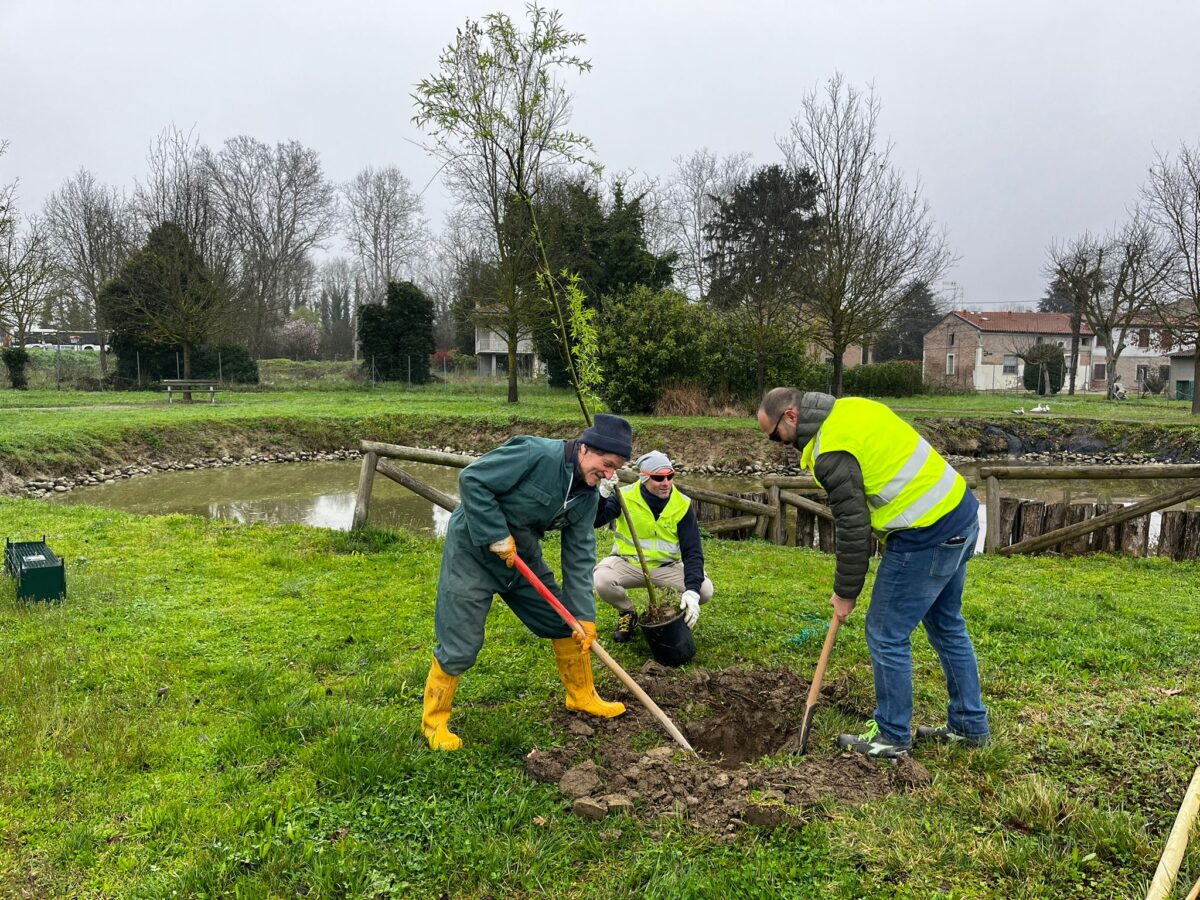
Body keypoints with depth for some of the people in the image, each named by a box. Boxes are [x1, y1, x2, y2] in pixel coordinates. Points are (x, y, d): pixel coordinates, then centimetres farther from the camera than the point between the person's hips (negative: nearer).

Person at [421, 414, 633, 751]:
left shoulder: (587, 496, -4)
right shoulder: (536, 454, -28)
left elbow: (579, 556, -1)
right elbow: (472, 480, -27)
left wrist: (585, 616, -6)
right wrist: (497, 536, -26)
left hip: (523, 556, 8)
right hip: (473, 551, -8)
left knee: (567, 622, 11)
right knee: (460, 646, -6)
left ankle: (582, 696, 31)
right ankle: (434, 722, 16)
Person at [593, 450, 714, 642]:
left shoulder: (683, 505, -11)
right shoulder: (624, 497, -14)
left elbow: (693, 552, -14)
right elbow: (594, 521, -28)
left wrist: (692, 590, -28)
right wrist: (603, 493, -45)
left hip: (666, 568, 1)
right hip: (628, 563, -1)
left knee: (705, 589, -22)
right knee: (601, 580, -32)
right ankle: (627, 612, 3)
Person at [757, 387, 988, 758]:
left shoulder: (832, 451, -18)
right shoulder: (851, 406, 10)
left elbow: (853, 526, -16)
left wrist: (846, 592, -3)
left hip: (926, 536, -10)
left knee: (887, 634, 3)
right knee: (947, 626, 21)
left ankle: (892, 737, 16)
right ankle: (969, 725, 34)